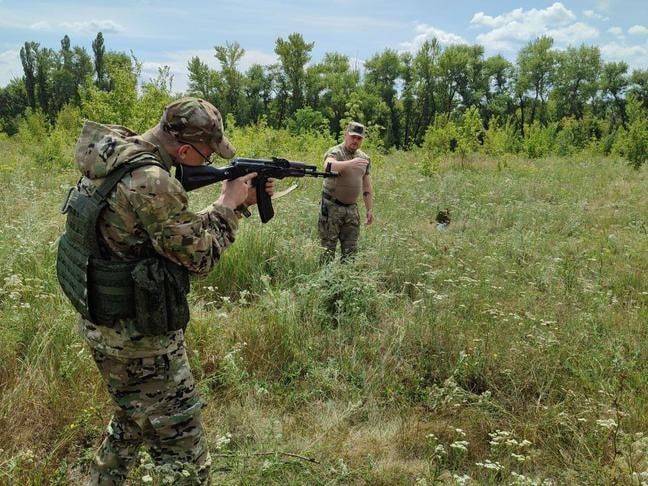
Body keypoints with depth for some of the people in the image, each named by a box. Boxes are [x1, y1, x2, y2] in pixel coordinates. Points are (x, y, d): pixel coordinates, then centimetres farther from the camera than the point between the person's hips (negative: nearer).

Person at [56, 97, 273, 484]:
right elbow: (200, 254, -19)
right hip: (141, 338, -10)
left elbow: (182, 229, 9)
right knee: (184, 454, 6)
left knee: (133, 419, 31)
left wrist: (239, 202, 5)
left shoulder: (114, 155, 3)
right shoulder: (150, 182, -27)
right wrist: (229, 203, -5)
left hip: (103, 325, 10)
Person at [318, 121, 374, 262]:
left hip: (352, 208, 6)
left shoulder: (365, 158, 11)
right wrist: (350, 163, -51)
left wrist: (370, 209, 13)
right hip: (332, 207, -6)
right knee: (328, 249, -3)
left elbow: (367, 186, 17)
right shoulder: (335, 152, -10)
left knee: (350, 250, 8)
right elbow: (328, 166, -35)